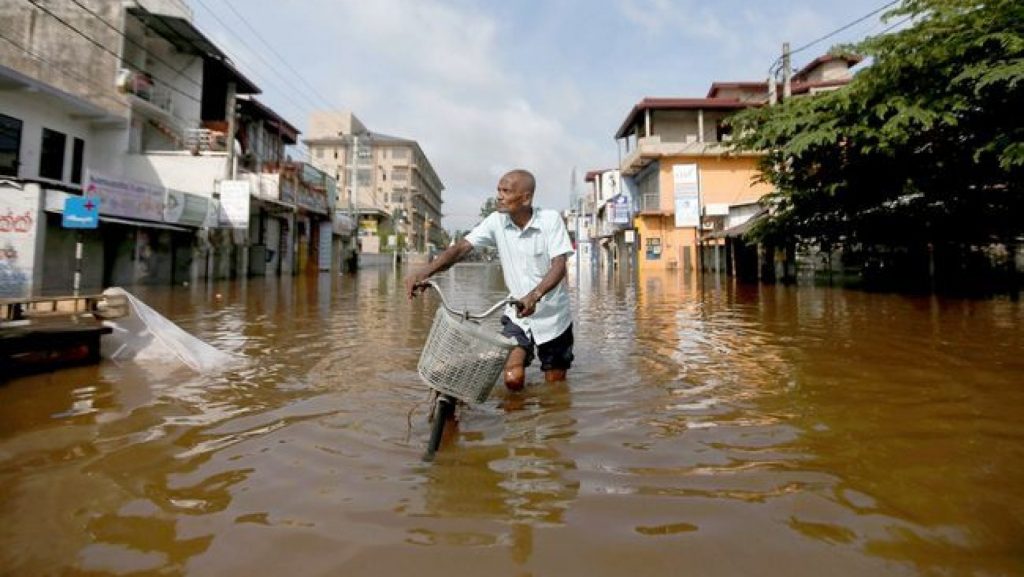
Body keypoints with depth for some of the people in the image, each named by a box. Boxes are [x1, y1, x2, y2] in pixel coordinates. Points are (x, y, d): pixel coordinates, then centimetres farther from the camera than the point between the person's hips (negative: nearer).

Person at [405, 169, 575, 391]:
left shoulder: (551, 219, -13)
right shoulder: (497, 221, -5)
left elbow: (559, 265, -22)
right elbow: (460, 248, -12)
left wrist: (534, 295, -41)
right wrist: (424, 272, -28)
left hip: (553, 316, -1)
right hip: (517, 316, 2)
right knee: (512, 378, -12)